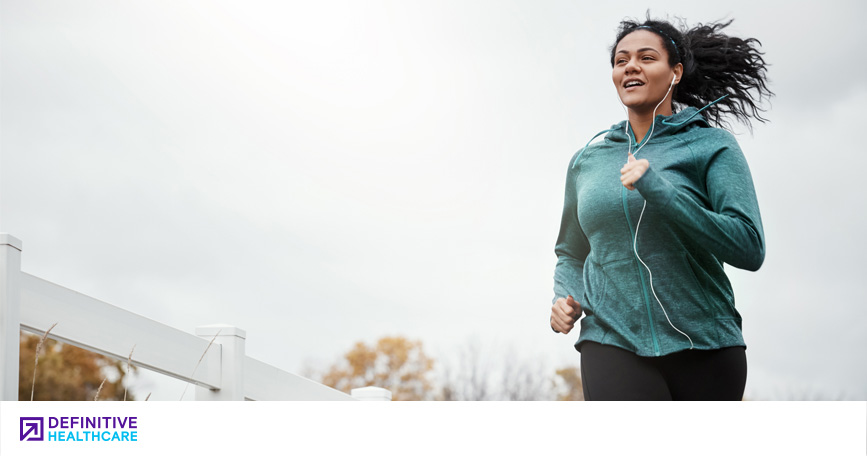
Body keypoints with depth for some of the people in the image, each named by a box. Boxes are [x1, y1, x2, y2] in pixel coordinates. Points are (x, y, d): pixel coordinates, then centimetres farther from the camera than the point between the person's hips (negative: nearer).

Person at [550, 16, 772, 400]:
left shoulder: (712, 146, 3)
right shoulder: (587, 161, 13)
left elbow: (749, 249, -9)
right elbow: (571, 253, 27)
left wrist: (659, 191, -16)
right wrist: (564, 299, 4)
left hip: (704, 349, 0)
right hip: (614, 342, 1)